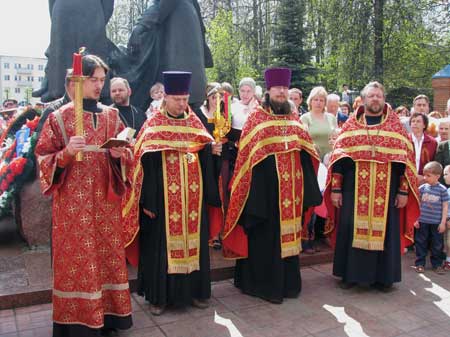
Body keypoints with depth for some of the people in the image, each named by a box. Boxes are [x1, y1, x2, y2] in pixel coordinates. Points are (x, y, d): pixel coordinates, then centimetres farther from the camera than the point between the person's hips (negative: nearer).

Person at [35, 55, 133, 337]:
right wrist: (66, 153, -20)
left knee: (108, 253, 9)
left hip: (106, 199, 4)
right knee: (77, 258, 0)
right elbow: (43, 158, -1)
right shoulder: (59, 117, 0)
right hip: (73, 201, -3)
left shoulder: (112, 115, 9)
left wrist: (119, 154, -10)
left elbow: (127, 153, 12)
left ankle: (108, 314, 23)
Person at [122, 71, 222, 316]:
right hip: (163, 197, -4)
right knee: (162, 242, 3)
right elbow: (144, 162, -7)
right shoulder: (153, 125, -3)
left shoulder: (195, 123, 8)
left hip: (192, 196, 4)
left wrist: (213, 150, -14)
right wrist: (148, 200, -13)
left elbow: (205, 154, 11)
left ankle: (194, 290, 24)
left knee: (193, 239, 10)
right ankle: (159, 295, 16)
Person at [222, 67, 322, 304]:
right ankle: (264, 283, 15)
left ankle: (288, 281, 26)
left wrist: (307, 187, 7)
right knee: (266, 236, 1)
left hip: (291, 189, 5)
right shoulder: (256, 119, -2)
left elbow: (306, 151, 14)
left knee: (288, 233, 12)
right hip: (266, 188, -5)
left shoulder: (294, 119, 14)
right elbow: (247, 156, -8)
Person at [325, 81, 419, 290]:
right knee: (352, 230, 5)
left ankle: (383, 276, 22)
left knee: (384, 231, 7)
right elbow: (339, 157, 2)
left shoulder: (395, 125, 6)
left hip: (386, 190, 0)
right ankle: (350, 273, 20)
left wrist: (404, 190, -4)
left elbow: (405, 158, 3)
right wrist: (335, 188, -4)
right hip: (354, 190, 0)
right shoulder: (351, 124, 6)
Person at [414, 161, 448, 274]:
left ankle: (437, 264, 23)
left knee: (437, 245, 9)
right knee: (421, 243, 7)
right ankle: (420, 263, 18)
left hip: (437, 222, -1)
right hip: (422, 221, 1)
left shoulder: (442, 190, -5)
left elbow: (445, 206, -2)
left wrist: (443, 222, -5)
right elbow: (417, 204, 5)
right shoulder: (422, 188, 0)